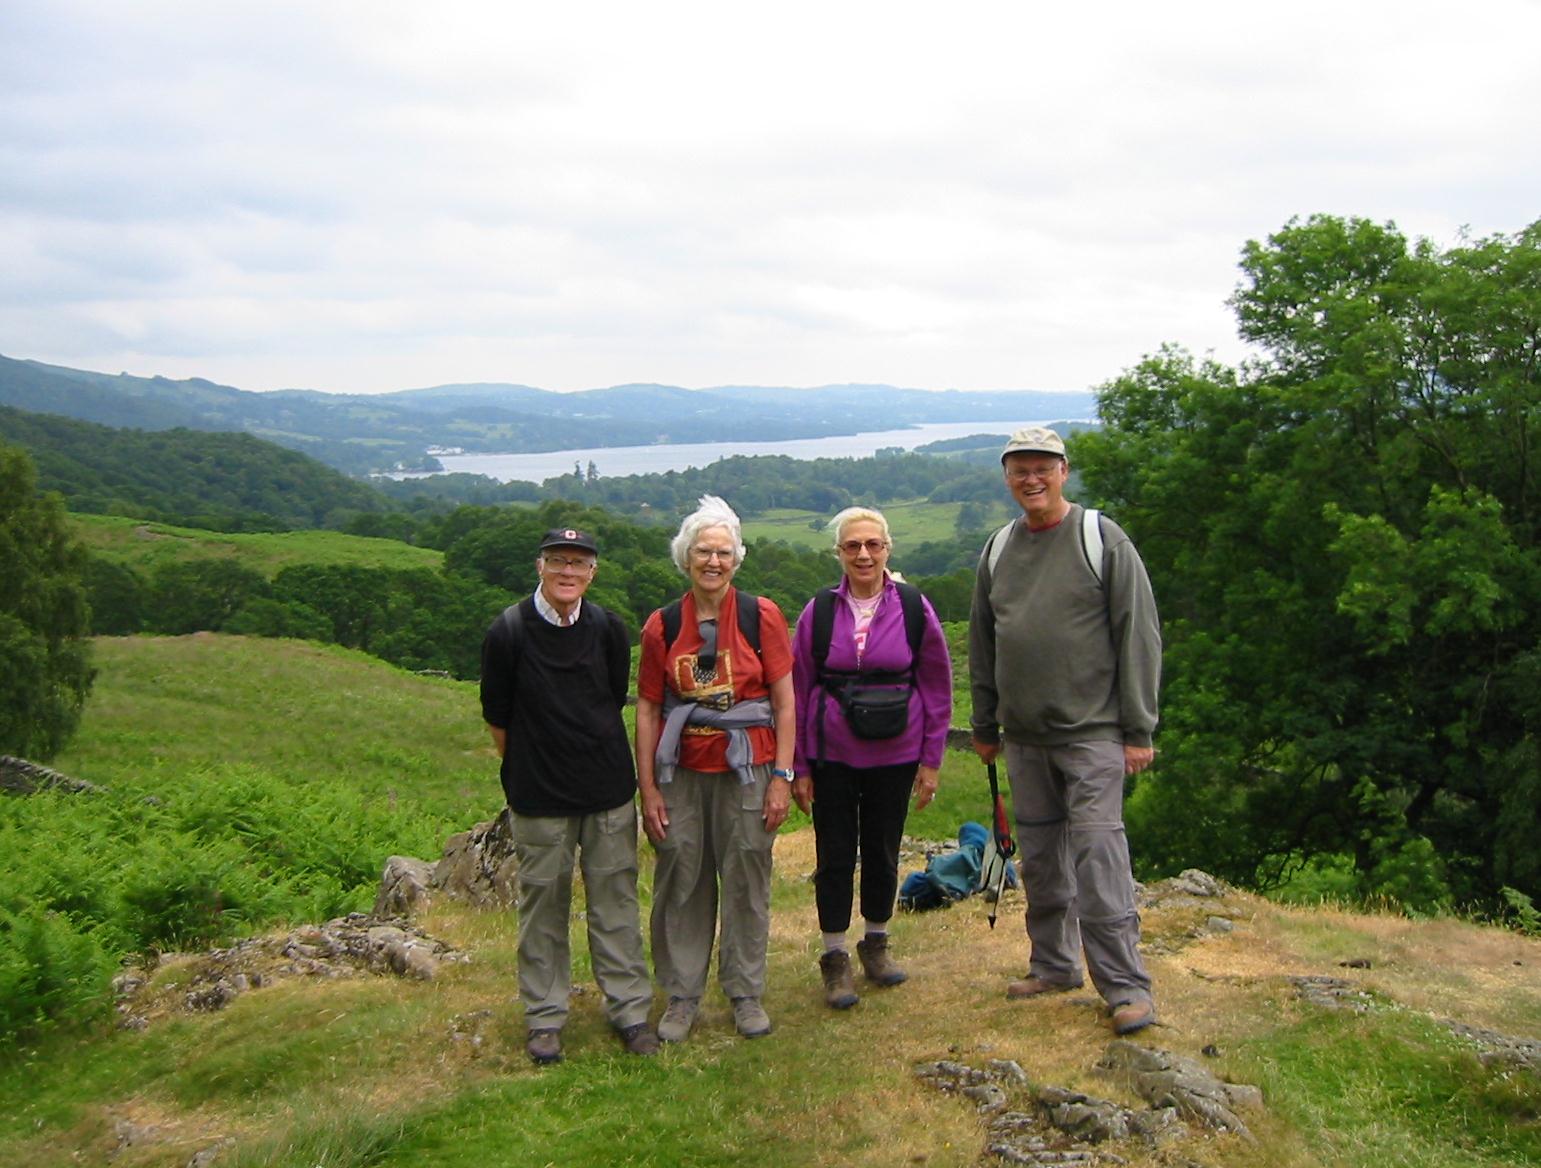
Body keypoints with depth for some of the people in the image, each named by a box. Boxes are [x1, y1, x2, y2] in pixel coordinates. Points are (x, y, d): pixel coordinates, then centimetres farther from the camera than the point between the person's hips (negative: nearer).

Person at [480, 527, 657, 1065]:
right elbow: (497, 717, 1)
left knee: (616, 899, 9)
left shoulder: (608, 628, -1)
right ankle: (545, 1016, 23)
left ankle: (630, 1008, 22)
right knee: (543, 903, 8)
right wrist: (526, 768, 9)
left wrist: (595, 754, 11)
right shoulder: (509, 632, -10)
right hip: (538, 796, -2)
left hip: (609, 790, 2)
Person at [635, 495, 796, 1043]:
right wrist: (648, 788, 0)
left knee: (746, 882, 6)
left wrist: (781, 777, -5)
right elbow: (647, 710, 4)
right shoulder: (662, 625, 2)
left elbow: (785, 703, -1)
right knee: (680, 883, 6)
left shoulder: (761, 616, -2)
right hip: (681, 772, 1)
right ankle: (682, 995, 22)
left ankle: (746, 992, 24)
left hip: (745, 770, -1)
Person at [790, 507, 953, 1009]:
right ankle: (835, 958, 21)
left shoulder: (914, 609, -5)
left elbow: (937, 687, 2)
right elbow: (798, 690, 1)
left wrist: (931, 760, 1)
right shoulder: (819, 612, -4)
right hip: (832, 756, 0)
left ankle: (875, 944, 33)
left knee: (882, 853, 13)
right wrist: (799, 766, 0)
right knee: (835, 856, 6)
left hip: (894, 756, 1)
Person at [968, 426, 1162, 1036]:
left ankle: (1126, 985, 2)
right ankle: (1054, 966, 26)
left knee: (1098, 855, -8)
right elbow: (982, 644, 17)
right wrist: (984, 726, 17)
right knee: (1040, 857, 12)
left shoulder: (1102, 540, -5)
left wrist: (1139, 730, -9)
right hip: (1024, 736, 5)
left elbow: (1139, 637, -6)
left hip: (1091, 732, -5)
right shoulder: (998, 549, 10)